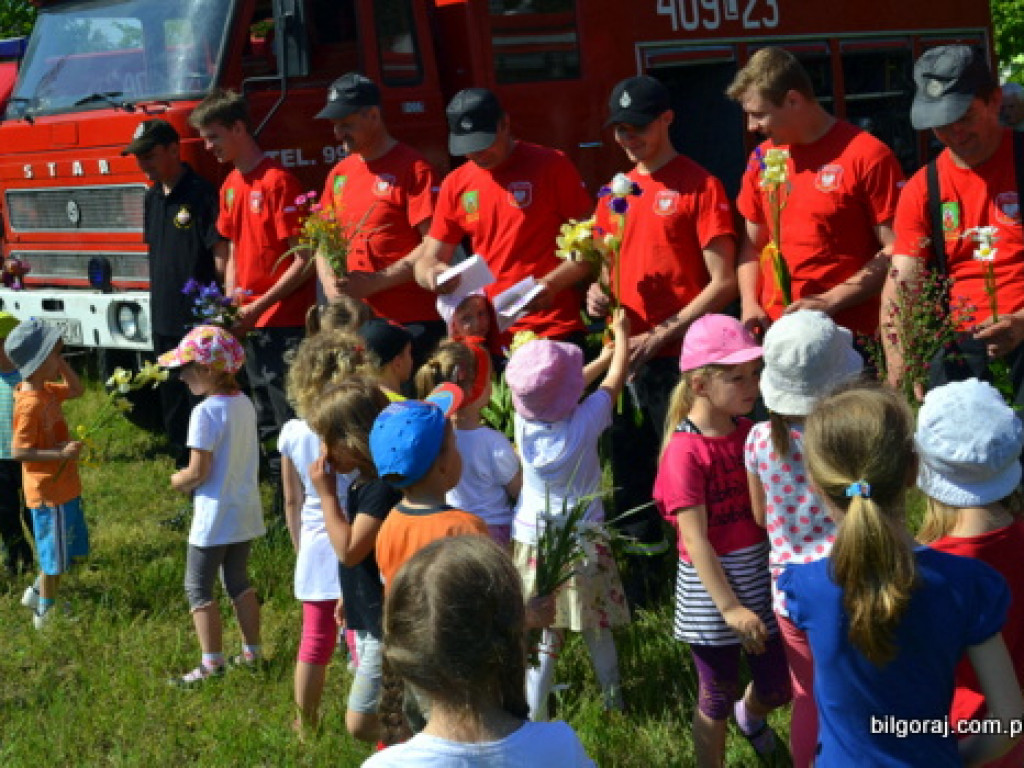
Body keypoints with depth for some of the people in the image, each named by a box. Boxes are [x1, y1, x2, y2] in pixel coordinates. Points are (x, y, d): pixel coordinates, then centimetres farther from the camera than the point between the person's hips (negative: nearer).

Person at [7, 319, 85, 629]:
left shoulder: (46, 390, 3)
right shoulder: (30, 405, -25)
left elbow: (77, 390, 18)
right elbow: (18, 452, -25)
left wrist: (60, 364, 4)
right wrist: (62, 454, -29)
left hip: (65, 488, 9)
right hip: (49, 491, -9)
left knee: (75, 552, 20)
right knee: (55, 557, 6)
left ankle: (36, 593, 35)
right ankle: (44, 614, 22)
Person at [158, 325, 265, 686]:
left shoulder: (204, 413, -21)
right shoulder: (245, 404, 3)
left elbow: (198, 472, -21)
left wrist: (178, 481, 0)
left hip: (214, 517, -8)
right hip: (246, 511, 8)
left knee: (198, 588, 4)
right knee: (238, 581, 20)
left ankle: (212, 663, 3)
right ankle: (251, 653, 25)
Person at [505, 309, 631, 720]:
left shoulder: (524, 420, -9)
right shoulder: (585, 421, -18)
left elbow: (562, 390, 10)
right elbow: (616, 376, -1)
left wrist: (604, 355, 24)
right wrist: (621, 332, 17)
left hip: (531, 541, 2)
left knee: (543, 633, 6)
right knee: (597, 627, 16)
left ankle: (534, 712, 4)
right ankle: (612, 696, 33)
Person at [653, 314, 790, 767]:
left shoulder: (751, 433, 0)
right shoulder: (685, 450, -20)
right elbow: (694, 539, -19)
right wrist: (729, 606, -19)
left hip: (763, 573, 6)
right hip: (711, 583, -6)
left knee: (778, 687, 21)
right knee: (717, 698, 10)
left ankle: (750, 715, 56)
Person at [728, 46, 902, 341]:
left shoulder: (868, 156, -6)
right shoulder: (762, 158, 13)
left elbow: (897, 251, -8)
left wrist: (830, 302, -14)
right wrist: (749, 303, 3)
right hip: (772, 333, 5)